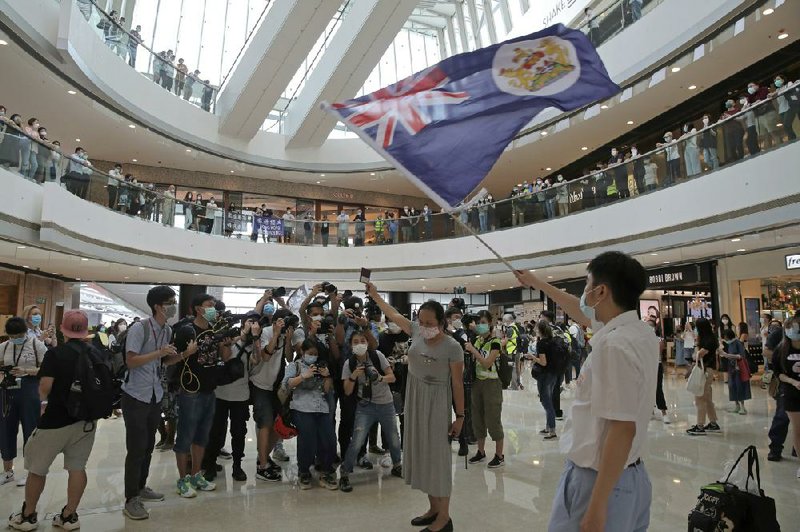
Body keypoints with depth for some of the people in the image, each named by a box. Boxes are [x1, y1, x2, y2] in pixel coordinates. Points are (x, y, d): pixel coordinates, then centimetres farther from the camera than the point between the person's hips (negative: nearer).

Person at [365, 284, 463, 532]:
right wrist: (373, 293, 12)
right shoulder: (417, 331, -4)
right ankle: (433, 509, 26)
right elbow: (393, 313, 9)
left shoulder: (452, 347, -18)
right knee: (422, 452, 12)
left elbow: (457, 384, -12)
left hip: (436, 402, -6)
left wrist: (460, 416, -10)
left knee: (437, 454, 0)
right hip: (415, 398, 6)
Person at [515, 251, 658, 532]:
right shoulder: (641, 332, 4)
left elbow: (623, 430, -27)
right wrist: (537, 283, 31)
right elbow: (583, 313, 20)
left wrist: (597, 507, -24)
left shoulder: (614, 345, -25)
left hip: (600, 481, -9)